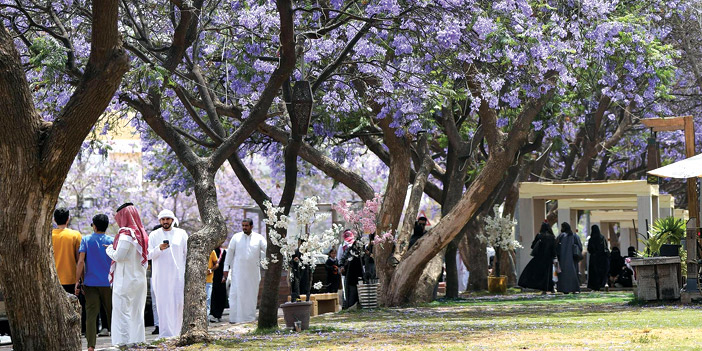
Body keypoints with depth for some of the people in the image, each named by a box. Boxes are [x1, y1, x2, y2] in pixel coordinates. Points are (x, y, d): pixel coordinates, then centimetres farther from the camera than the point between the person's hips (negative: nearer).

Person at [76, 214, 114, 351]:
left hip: (90, 283, -1)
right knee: (112, 313, 13)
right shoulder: (111, 241, 1)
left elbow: (81, 261, -7)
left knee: (91, 314, -2)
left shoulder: (86, 240, -1)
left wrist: (77, 280, -3)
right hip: (108, 283, 1)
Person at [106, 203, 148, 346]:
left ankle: (123, 341, -9)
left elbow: (119, 256, -18)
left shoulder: (126, 234, -15)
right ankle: (138, 340, 15)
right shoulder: (141, 233, 10)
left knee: (122, 312, -5)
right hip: (140, 279, 8)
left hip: (125, 280, -8)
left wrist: (109, 250, 2)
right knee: (136, 313, 13)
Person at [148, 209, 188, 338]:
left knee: (179, 303, -5)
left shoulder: (181, 233, 9)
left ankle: (177, 331, 7)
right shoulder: (154, 235, 6)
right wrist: (159, 249, -20)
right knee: (164, 304, -5)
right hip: (160, 275, -1)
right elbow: (149, 255, -1)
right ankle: (166, 334, -4)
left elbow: (188, 253, 12)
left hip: (178, 274, 1)